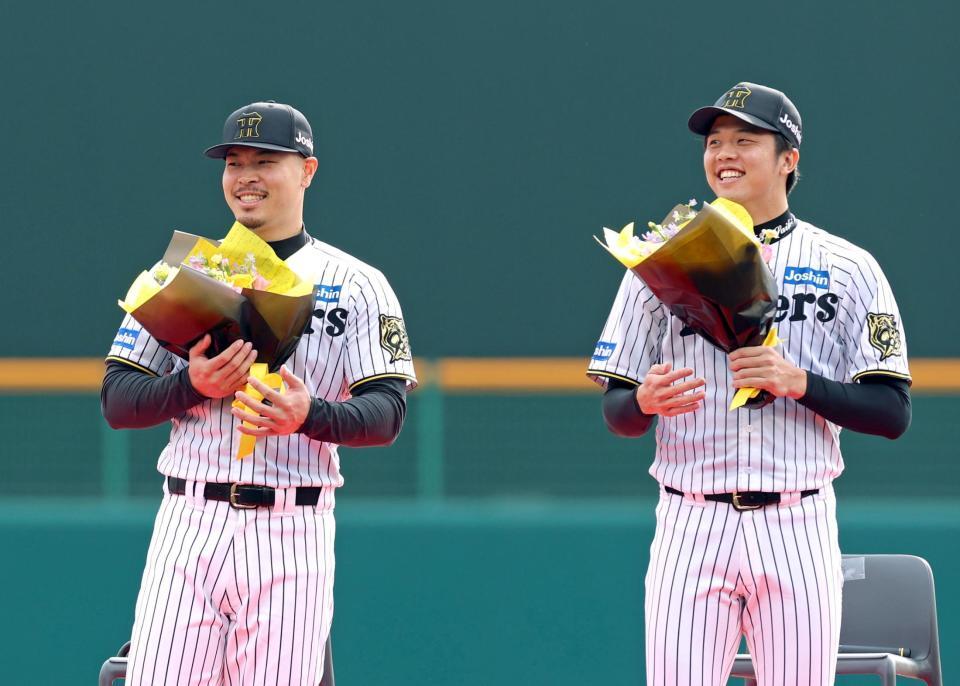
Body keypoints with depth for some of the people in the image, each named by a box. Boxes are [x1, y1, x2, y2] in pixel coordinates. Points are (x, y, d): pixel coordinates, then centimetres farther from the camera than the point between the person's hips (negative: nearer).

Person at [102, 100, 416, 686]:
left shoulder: (355, 284, 6)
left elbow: (388, 412, -2)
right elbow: (117, 401, 8)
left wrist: (310, 416, -22)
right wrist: (192, 385, -13)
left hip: (293, 533, -1)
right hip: (190, 526, 2)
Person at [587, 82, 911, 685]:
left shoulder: (848, 268, 6)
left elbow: (893, 414, 1)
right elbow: (616, 413, 10)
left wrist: (800, 382, -15)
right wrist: (646, 401, -14)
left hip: (798, 528, 0)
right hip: (692, 523, 1)